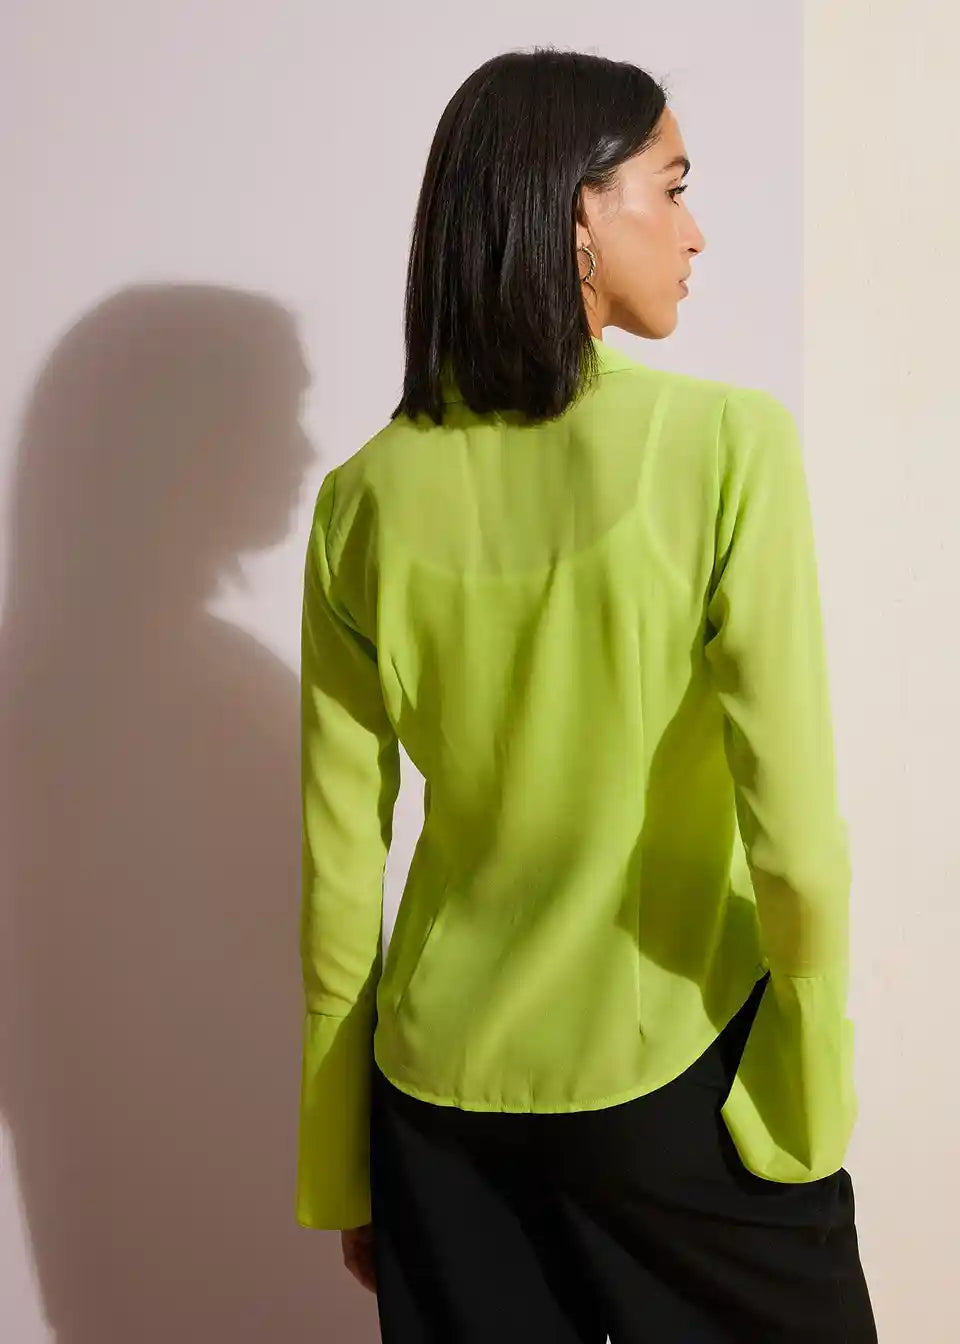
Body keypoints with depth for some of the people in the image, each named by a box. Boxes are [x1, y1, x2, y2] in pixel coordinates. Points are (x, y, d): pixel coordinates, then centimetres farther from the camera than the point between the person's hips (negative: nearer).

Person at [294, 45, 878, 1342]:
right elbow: (795, 839, -19)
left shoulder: (367, 497, -5)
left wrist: (343, 1171, 9)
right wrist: (813, 1110, -3)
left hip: (441, 1096, 4)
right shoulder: (727, 442, -16)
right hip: (670, 1084, -3)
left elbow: (337, 865, -1)